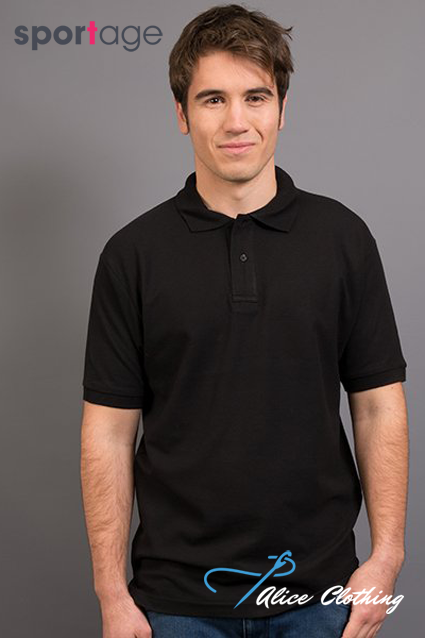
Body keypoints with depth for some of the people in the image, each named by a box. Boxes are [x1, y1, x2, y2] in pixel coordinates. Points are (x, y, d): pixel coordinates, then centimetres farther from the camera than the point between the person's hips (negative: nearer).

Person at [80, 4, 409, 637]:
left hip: (316, 586, 1)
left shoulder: (342, 237, -2)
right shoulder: (134, 253, -5)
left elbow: (378, 405, 0)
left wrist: (386, 555, -6)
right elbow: (109, 430, -4)